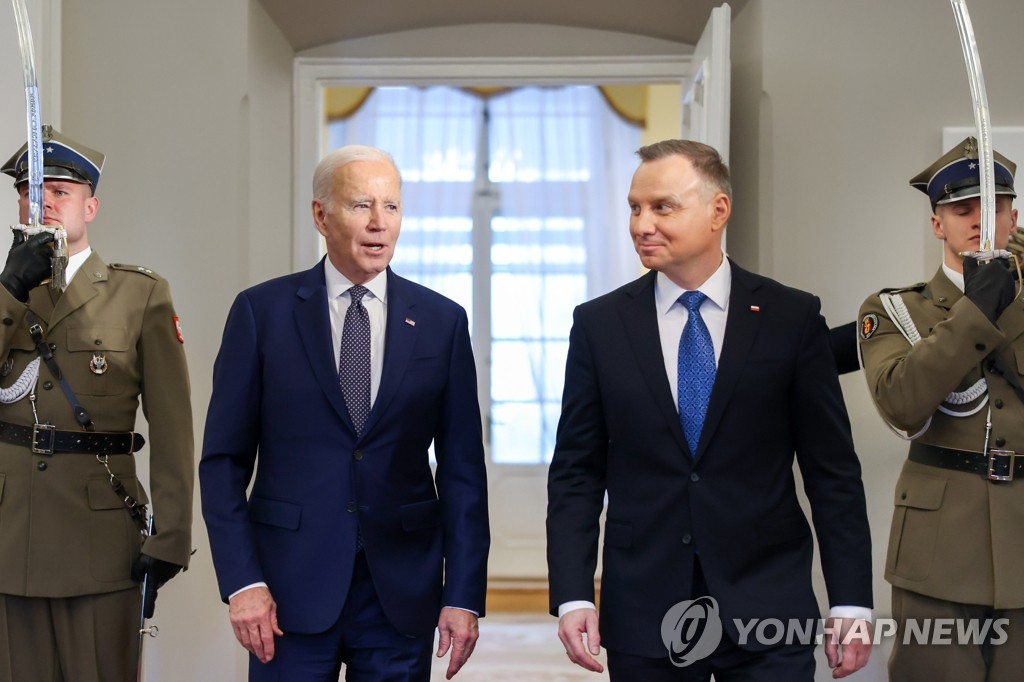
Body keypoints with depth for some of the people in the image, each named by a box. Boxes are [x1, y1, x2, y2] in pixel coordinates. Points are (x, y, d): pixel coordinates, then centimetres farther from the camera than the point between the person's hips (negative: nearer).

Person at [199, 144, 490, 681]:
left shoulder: (442, 321, 3)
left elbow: (462, 470, 3)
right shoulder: (262, 311, 0)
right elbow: (224, 460, 0)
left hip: (402, 594, 1)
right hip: (291, 587, -1)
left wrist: (464, 595, -2)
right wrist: (241, 580, -8)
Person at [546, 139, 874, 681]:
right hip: (642, 618, 1)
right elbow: (576, 473, 3)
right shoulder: (599, 324, 3)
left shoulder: (793, 318, 0)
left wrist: (851, 601, -3)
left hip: (768, 608, -1)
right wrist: (572, 595, -6)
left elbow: (832, 469, 1)